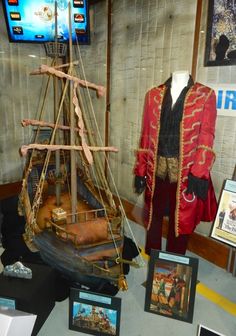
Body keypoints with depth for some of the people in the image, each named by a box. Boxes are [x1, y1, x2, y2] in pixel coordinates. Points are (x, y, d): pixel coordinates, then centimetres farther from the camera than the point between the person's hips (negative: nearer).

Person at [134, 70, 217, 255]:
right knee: (153, 217, 14)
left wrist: (199, 173, -15)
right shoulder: (154, 94, 10)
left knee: (181, 221, 10)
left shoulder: (205, 95, 3)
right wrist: (140, 170, 5)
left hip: (186, 171, -2)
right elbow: (146, 134, 7)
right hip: (156, 169, 2)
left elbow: (206, 137, -5)